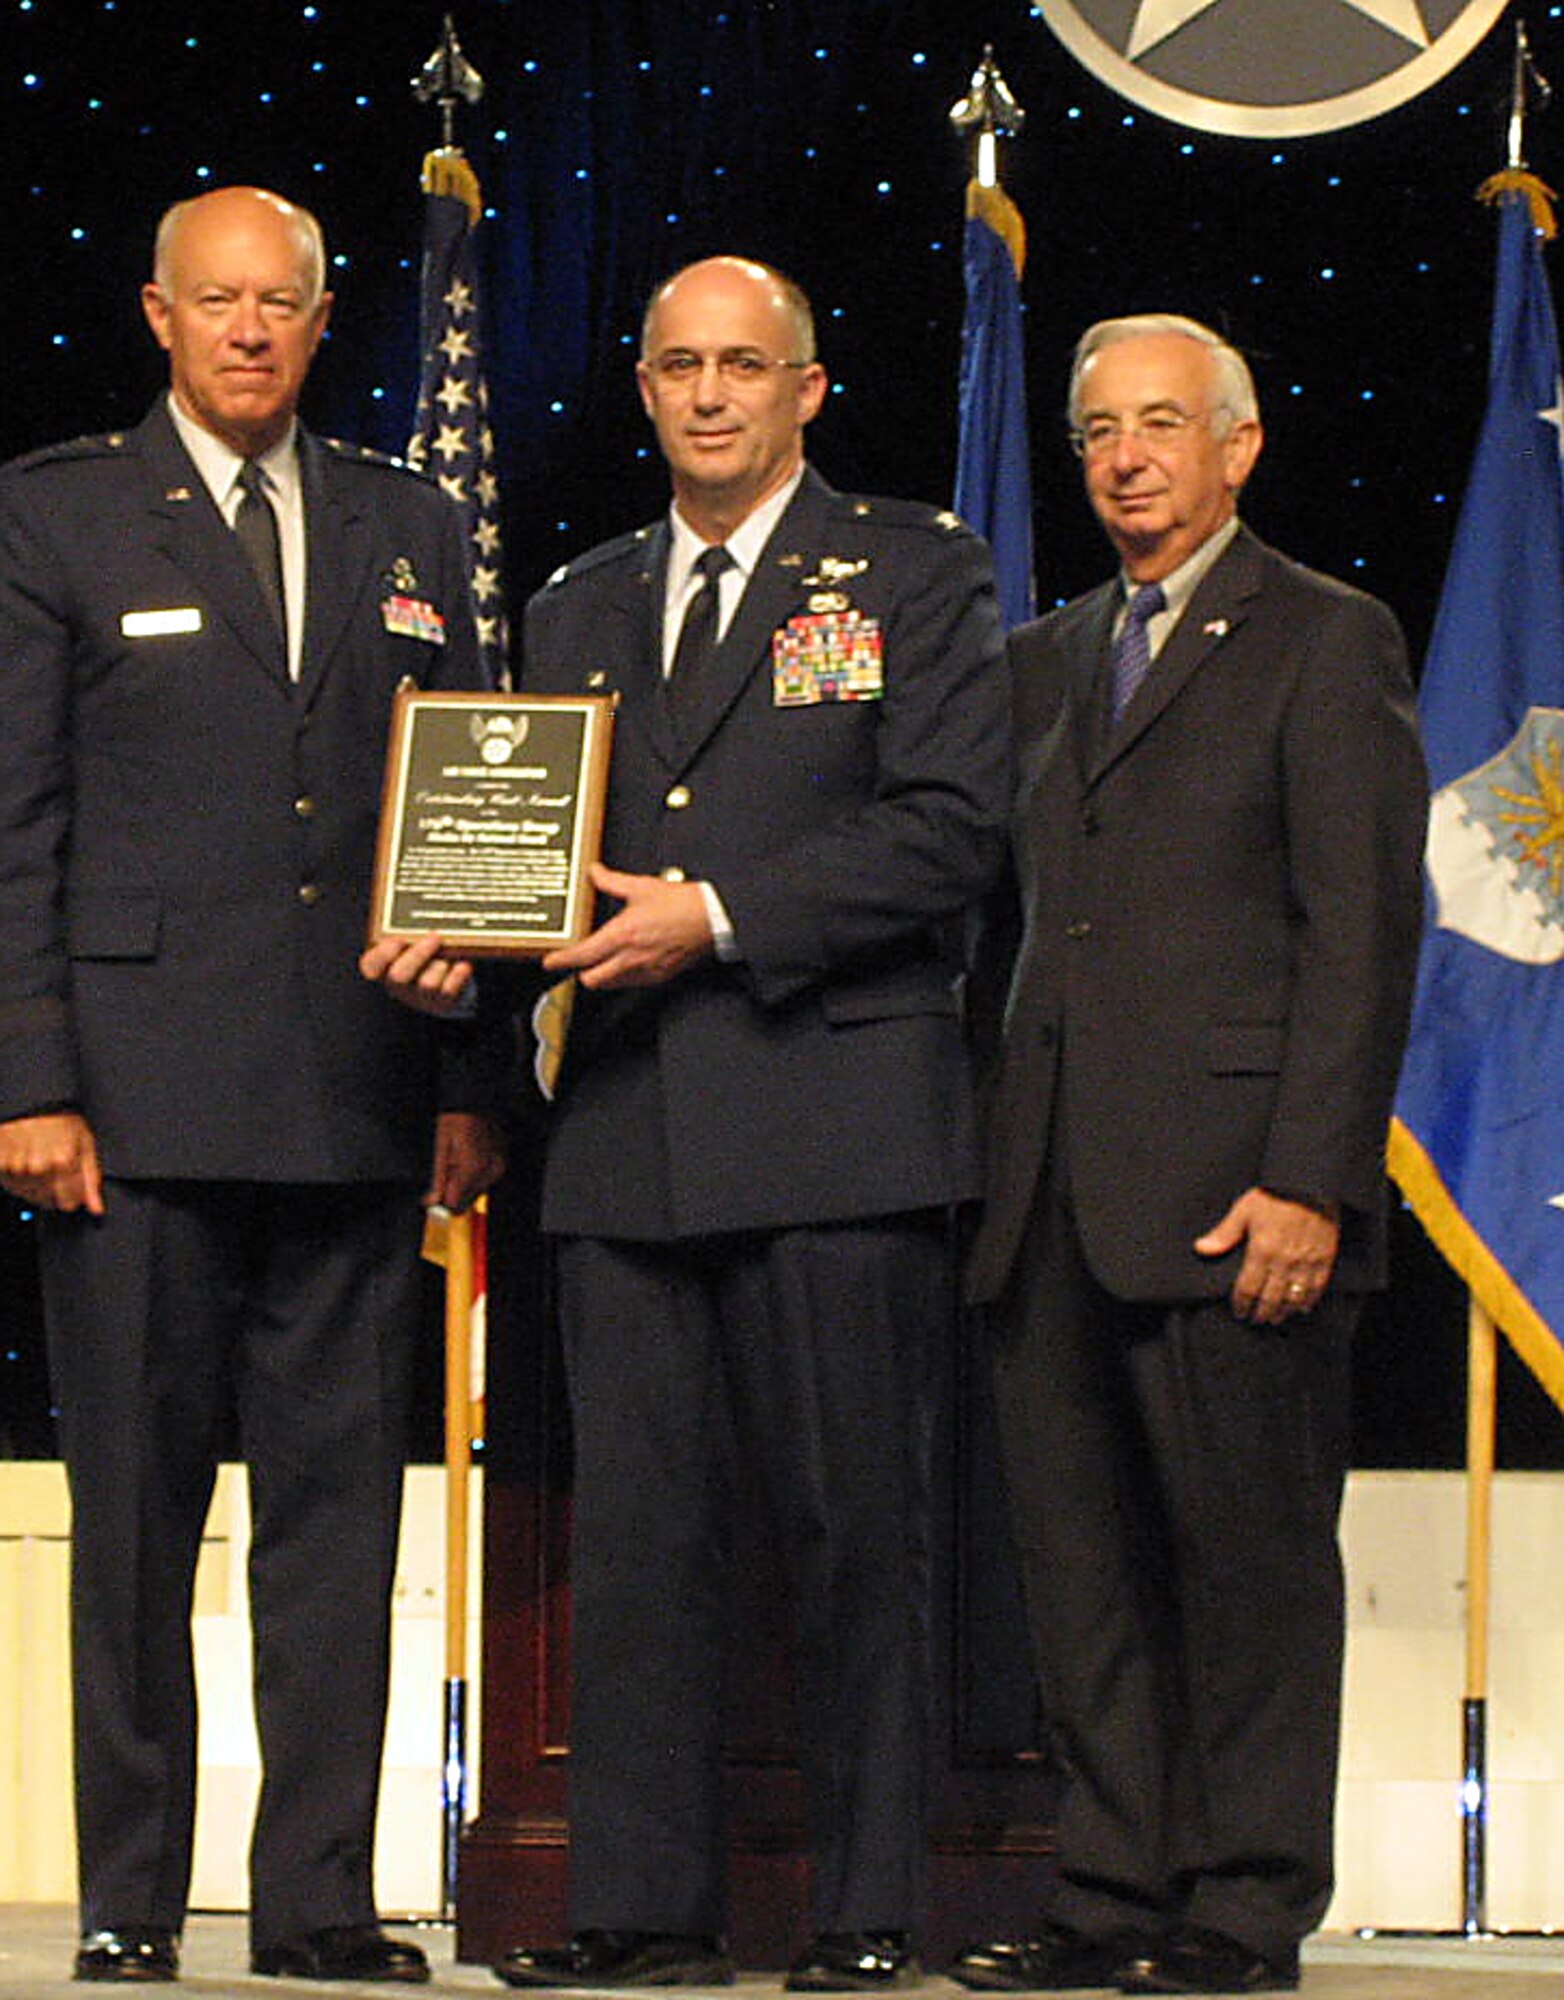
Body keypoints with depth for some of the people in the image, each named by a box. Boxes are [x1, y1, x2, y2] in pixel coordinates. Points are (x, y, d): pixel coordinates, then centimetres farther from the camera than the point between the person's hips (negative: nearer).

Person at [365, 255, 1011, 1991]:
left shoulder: (910, 574, 4)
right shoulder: (580, 609, 19)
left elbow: (951, 825, -7)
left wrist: (716, 916, -14)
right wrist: (452, 949, -2)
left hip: (832, 1125, -4)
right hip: (627, 1131, 5)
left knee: (850, 1525, -1)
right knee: (633, 1529, 4)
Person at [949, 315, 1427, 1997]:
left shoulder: (1324, 643, 1)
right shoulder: (1044, 660, 20)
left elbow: (1362, 932, -7)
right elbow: (1020, 917, 18)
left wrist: (1311, 1180, -15)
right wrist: (998, 1159, 6)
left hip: (1225, 1187, -6)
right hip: (1056, 1194, 6)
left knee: (1247, 1552, -1)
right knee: (1084, 1559, 7)